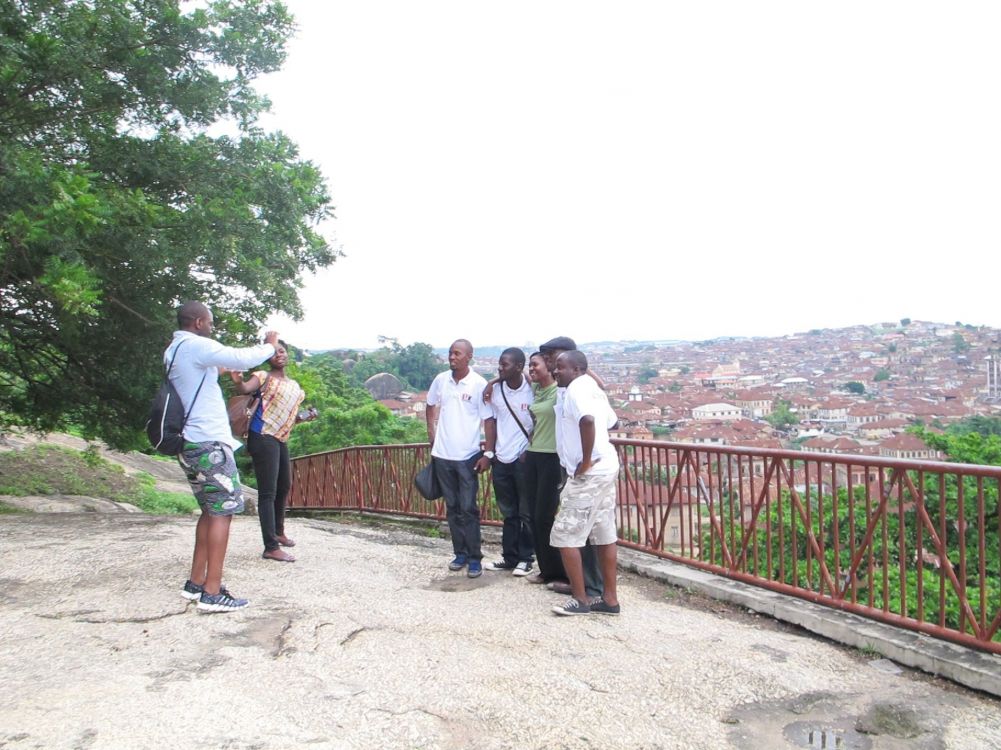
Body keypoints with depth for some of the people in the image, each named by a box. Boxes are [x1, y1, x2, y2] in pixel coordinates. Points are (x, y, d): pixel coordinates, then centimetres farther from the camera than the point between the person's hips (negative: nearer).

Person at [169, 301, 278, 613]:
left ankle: (195, 583, 20)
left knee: (210, 511, 16)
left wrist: (258, 348, 21)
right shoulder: (196, 345, -13)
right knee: (222, 512, -6)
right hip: (210, 443, -10)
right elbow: (242, 360, -19)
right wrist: (269, 345, -2)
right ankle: (212, 593, -5)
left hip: (190, 445, 10)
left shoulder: (173, 351, 17)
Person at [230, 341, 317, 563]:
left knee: (284, 487, 21)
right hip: (263, 437, -8)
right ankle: (271, 547, -11)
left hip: (281, 440, 8)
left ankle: (278, 532, 41)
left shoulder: (294, 386, 19)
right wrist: (238, 382, -45)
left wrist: (304, 417, 5)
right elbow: (245, 389, -23)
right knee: (268, 492, -10)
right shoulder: (263, 377, -2)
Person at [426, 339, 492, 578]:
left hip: (468, 457, -4)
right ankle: (460, 553, 24)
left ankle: (474, 558, 9)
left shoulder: (479, 384, -10)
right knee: (452, 508, 13)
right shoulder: (440, 380, 2)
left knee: (468, 509, -1)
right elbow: (430, 408, 17)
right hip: (442, 455, 4)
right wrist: (432, 439, 9)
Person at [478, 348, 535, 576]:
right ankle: (509, 557, 23)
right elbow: (491, 421, 7)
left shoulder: (532, 389, -10)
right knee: (509, 513, 14)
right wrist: (488, 454, 2)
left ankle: (525, 558, 18)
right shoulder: (495, 389, 2)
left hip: (525, 459, -4)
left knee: (526, 513, 6)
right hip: (501, 459, 4)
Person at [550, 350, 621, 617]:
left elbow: (587, 420, -31)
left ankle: (580, 599, 6)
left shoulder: (575, 389, -13)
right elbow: (610, 421, 25)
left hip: (588, 472, -10)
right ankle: (609, 599, 18)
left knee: (565, 535, -2)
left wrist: (585, 462, -23)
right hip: (606, 466, 10)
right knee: (604, 535, 12)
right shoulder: (591, 387, 17)